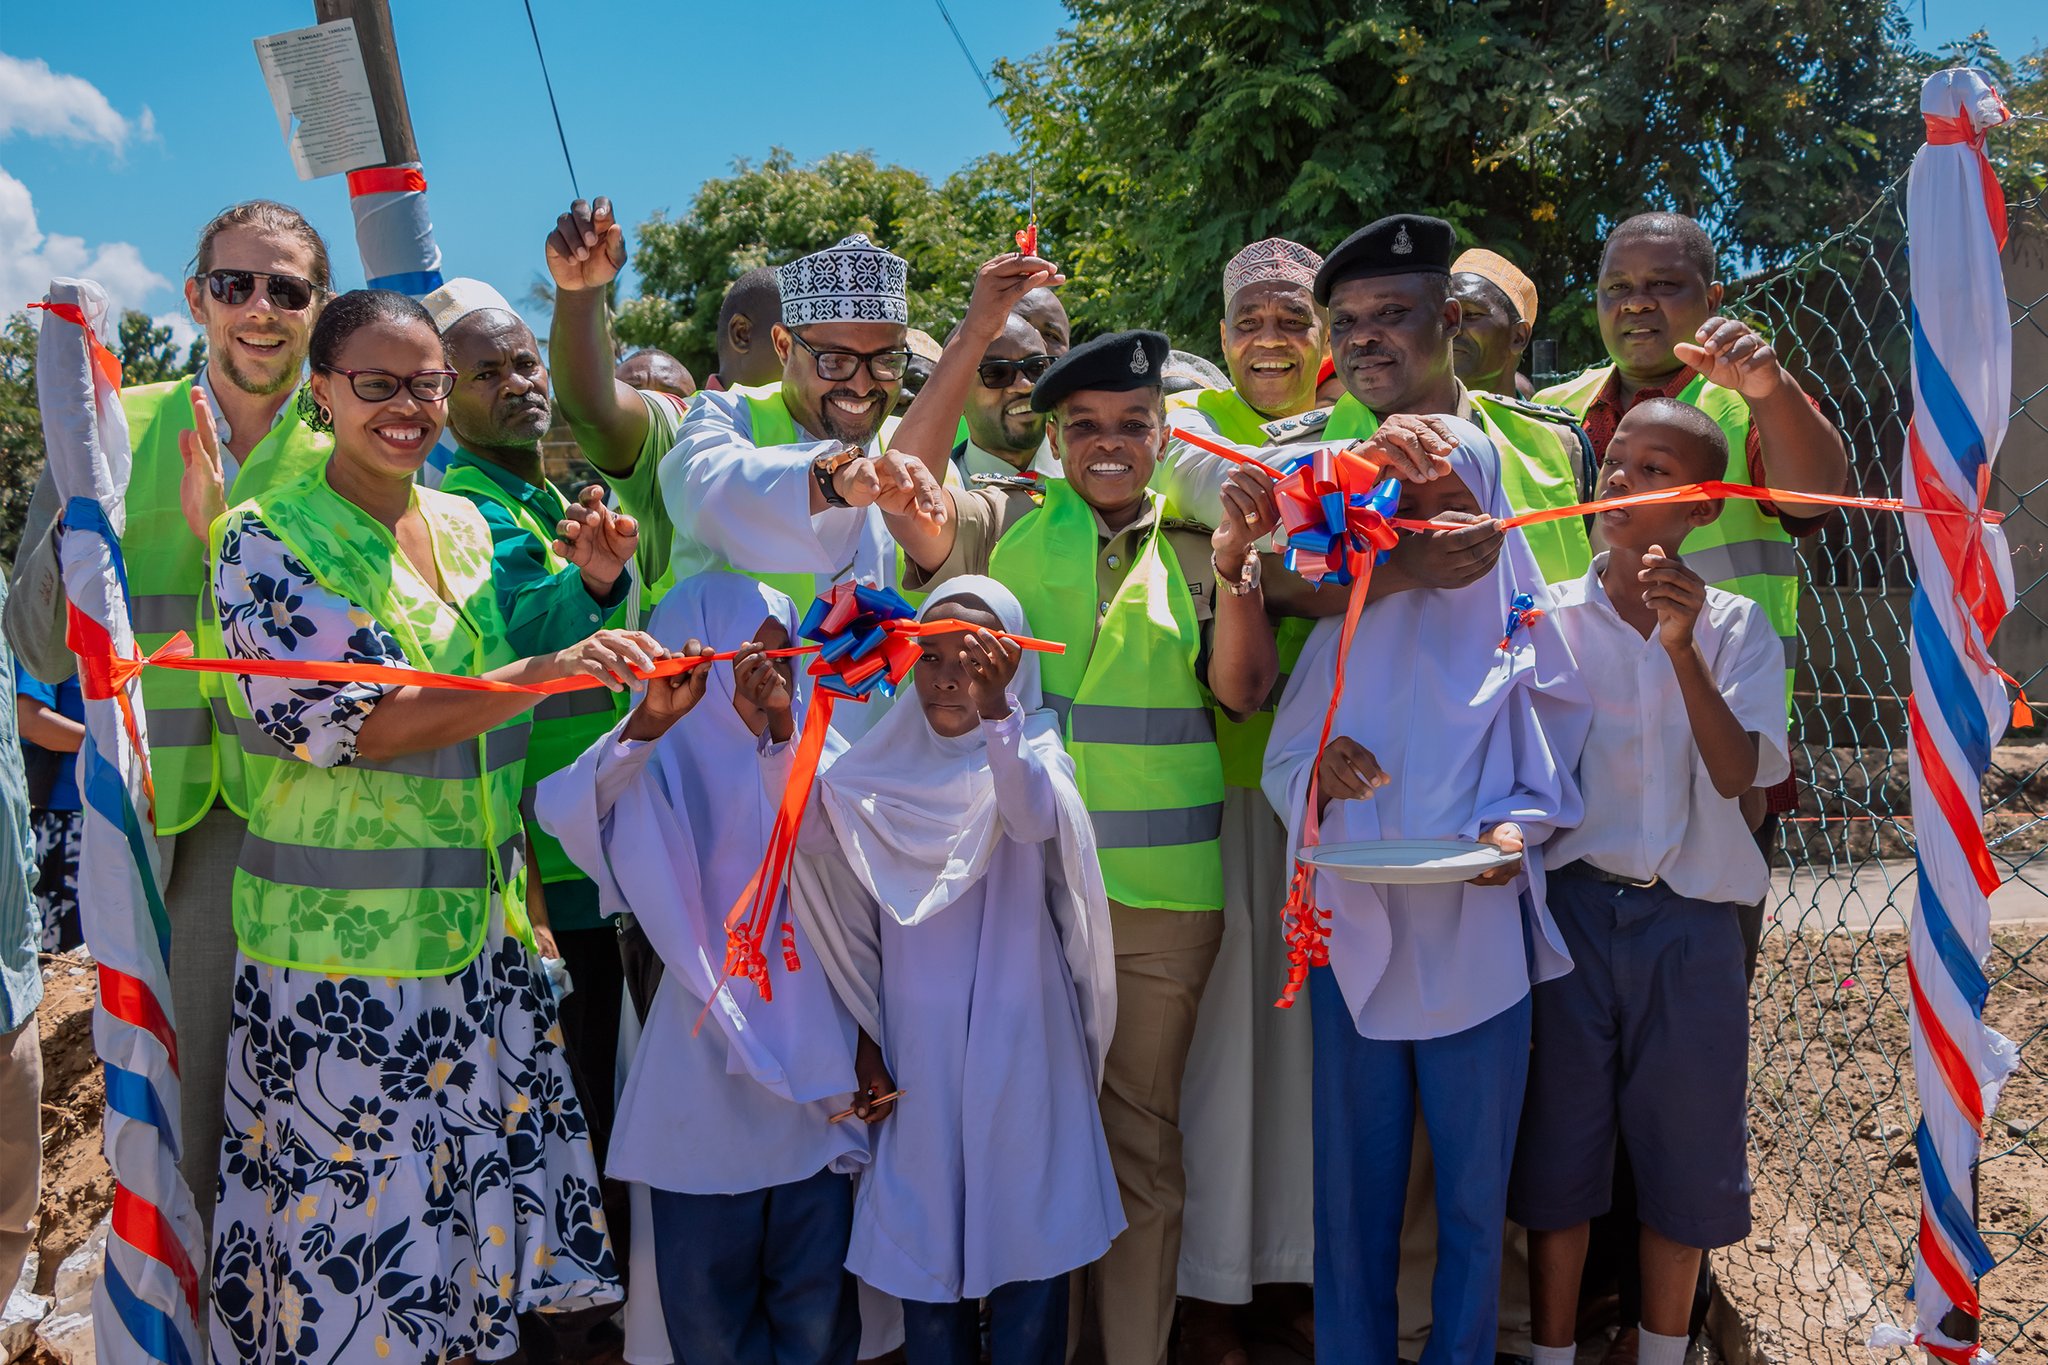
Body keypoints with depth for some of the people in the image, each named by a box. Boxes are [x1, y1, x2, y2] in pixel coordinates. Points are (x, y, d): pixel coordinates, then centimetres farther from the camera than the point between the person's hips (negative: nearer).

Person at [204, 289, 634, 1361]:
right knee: (360, 1225, 3)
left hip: (481, 931, 5)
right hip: (341, 947, -5)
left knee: (486, 1206, 11)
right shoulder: (265, 540, -6)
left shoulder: (467, 528, 11)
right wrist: (547, 671, -28)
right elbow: (351, 724, -19)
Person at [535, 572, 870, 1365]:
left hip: (812, 1054, 3)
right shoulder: (667, 766, -3)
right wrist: (648, 722, -35)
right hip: (708, 1061, -2)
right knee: (709, 1295, 7)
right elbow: (566, 811, -21)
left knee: (816, 1298, 9)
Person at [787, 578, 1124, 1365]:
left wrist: (994, 711, -41)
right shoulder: (890, 761, 7)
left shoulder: (1032, 745, -3)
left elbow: (1036, 817, -27)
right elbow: (810, 830, -4)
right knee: (922, 1233, 9)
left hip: (1018, 1035, -2)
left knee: (1025, 1230, 3)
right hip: (918, 1041, 2)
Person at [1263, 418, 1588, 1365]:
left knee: (1474, 1177, 7)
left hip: (1480, 940, 0)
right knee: (1356, 1177, 7)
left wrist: (1514, 830, -16)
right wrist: (1323, 774, -18)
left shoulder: (1523, 632, 3)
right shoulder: (1352, 629, 5)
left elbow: (1547, 782, 5)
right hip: (1358, 934, 1)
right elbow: (1281, 769, 4)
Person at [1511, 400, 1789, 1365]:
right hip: (1573, 910, 0)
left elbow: (1737, 772, -10)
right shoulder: (1547, 615, 1)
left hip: (1691, 922, 1)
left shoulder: (1735, 627, 2)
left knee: (1683, 1159, 11)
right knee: (1559, 1150, 8)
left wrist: (1683, 649, -21)